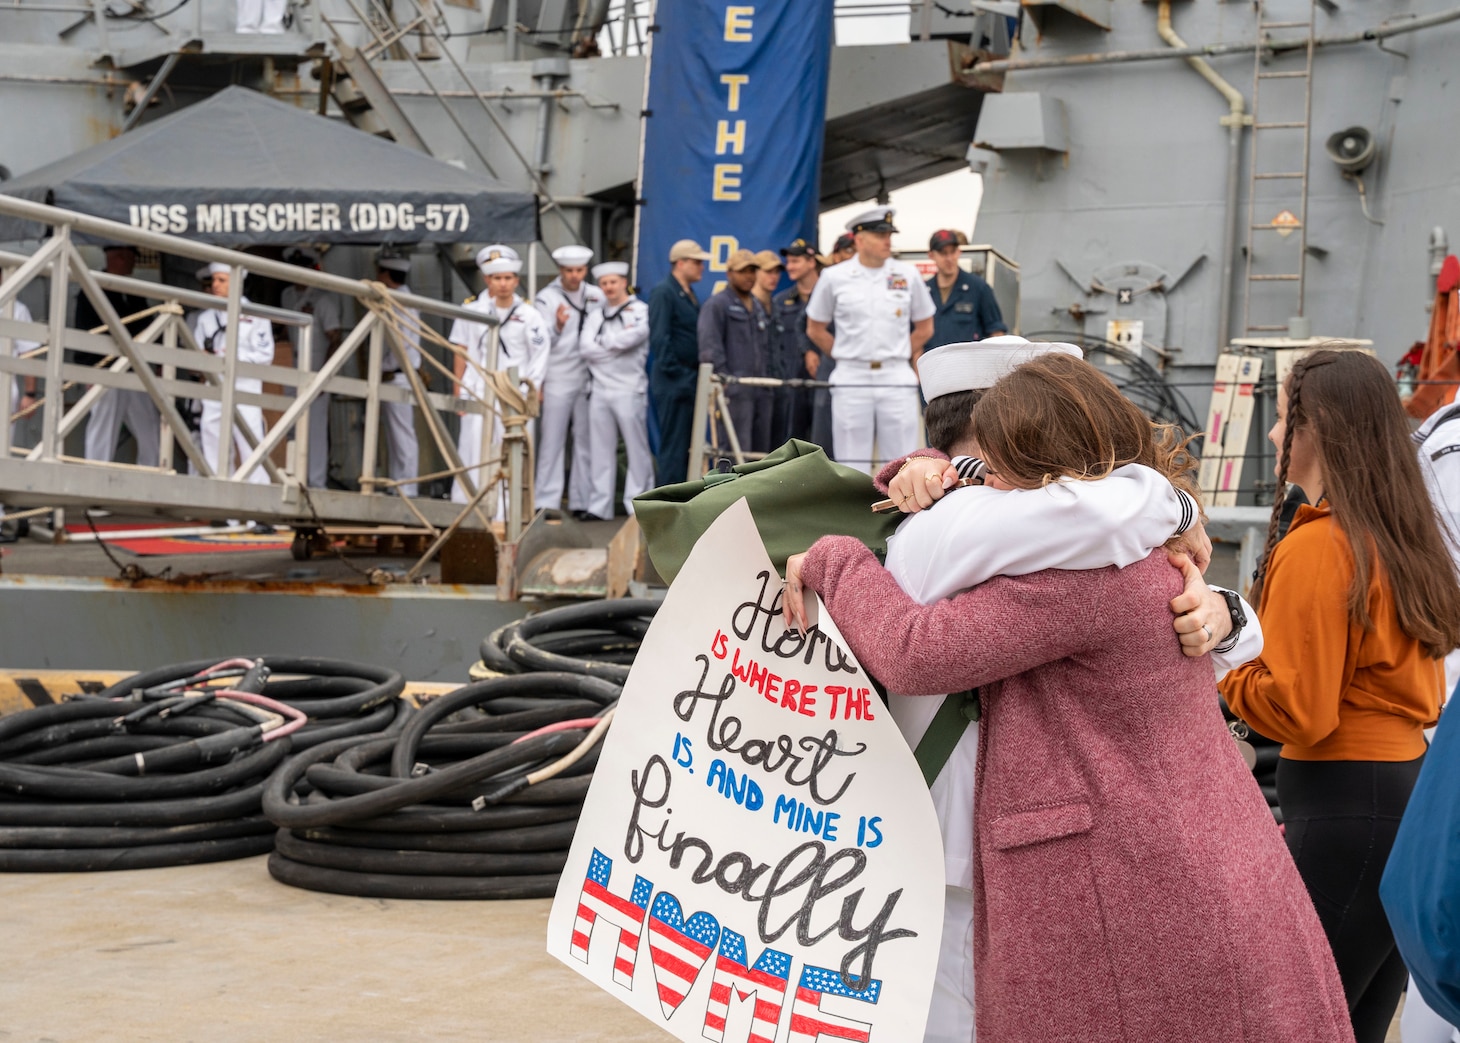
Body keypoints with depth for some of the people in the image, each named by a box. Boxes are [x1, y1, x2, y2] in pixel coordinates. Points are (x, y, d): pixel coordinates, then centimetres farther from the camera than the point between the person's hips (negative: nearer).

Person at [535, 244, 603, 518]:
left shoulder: (597, 296, 9)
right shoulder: (547, 298, -1)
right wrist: (557, 326, -27)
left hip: (588, 379, 3)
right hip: (557, 380, -3)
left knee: (587, 441, 5)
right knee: (552, 442, -2)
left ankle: (583, 500, 11)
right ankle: (546, 502, 1)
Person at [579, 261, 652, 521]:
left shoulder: (640, 310, 0)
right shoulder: (596, 316, 16)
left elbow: (633, 337, -17)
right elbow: (587, 349, 3)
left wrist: (603, 344, -2)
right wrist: (617, 345, -5)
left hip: (629, 389, -5)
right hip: (600, 390, 5)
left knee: (637, 448, -3)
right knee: (601, 450, 6)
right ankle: (600, 505, 10)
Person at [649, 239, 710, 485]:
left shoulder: (689, 295, 18)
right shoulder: (663, 293, -10)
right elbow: (659, 339, -17)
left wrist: (699, 375, 13)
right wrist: (678, 375, -19)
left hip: (689, 381, 9)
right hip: (672, 384, -9)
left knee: (685, 447, 10)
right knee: (674, 446, -7)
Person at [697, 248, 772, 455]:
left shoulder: (758, 307, 24)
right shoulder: (716, 305, -2)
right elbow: (710, 350, -11)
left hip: (761, 391, 8)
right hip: (735, 391, -8)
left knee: (761, 451, 7)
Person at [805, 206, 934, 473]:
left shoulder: (907, 275, 4)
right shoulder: (834, 277, 1)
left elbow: (924, 328, 15)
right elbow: (815, 329, 11)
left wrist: (897, 356, 12)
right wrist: (845, 355, 10)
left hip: (897, 378, 1)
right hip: (851, 380, -1)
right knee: (852, 465, 2)